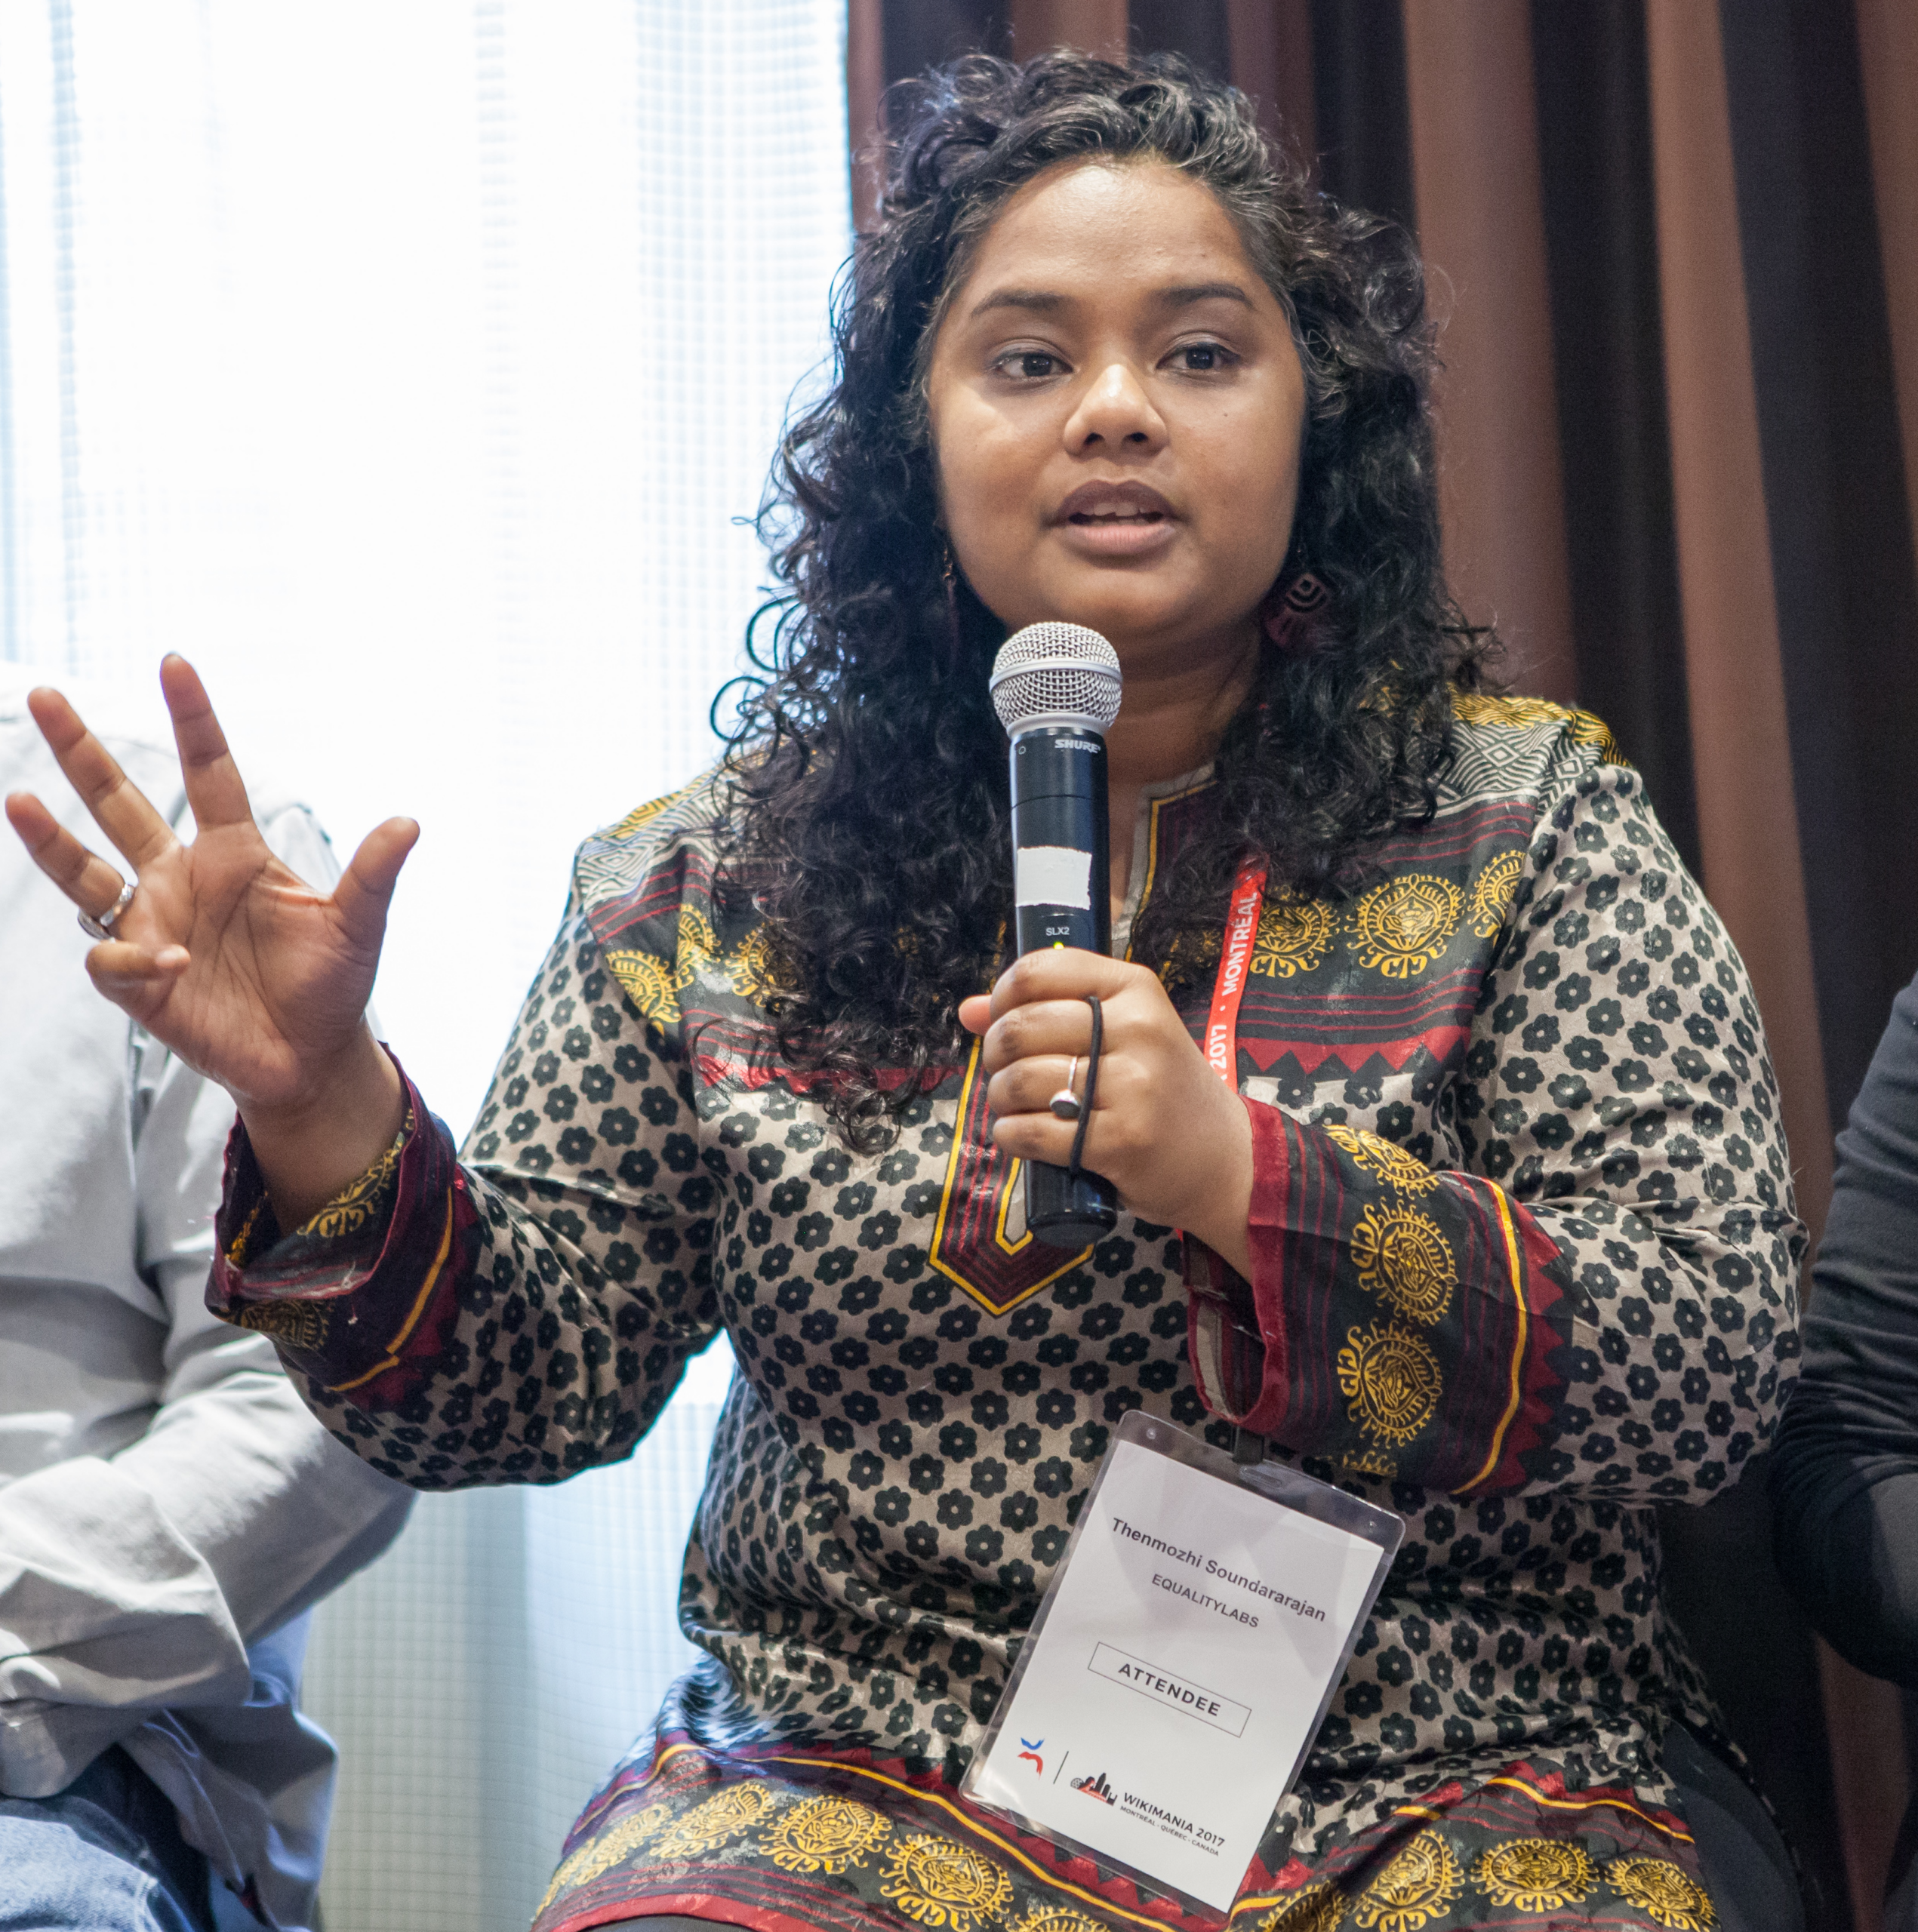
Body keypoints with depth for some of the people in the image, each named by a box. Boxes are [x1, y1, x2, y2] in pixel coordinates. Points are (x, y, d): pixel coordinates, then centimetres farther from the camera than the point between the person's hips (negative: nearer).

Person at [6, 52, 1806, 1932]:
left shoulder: (1523, 817, 0)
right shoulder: (714, 879, 5)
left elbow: (1711, 1380, -7)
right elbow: (529, 1387, 5)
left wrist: (1246, 1179, -21)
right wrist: (324, 1112, -15)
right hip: (859, 1777, 1)